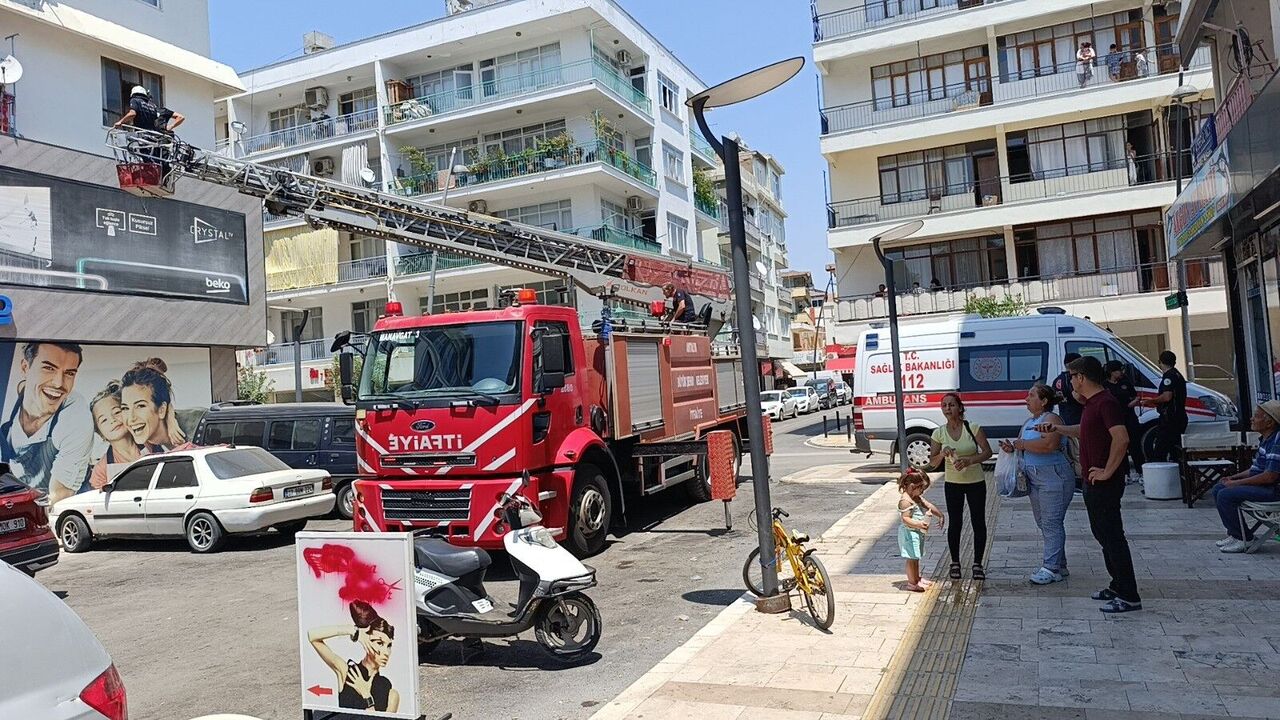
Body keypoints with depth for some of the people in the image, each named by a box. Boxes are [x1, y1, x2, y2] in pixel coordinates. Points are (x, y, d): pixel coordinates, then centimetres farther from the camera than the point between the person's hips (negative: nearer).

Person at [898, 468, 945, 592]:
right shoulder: (905, 500, -22)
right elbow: (905, 519, -28)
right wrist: (918, 524, -41)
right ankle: (912, 583, 6)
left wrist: (940, 516, 8)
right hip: (909, 533, -10)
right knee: (912, 558, -2)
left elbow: (929, 506, 19)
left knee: (916, 557, 20)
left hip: (917, 532, 10)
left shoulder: (917, 498, 9)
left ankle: (917, 578, 33)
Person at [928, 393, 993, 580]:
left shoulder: (973, 428, -9)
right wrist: (943, 454, -21)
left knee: (978, 523, 4)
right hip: (952, 484, 1)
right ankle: (955, 563, 19)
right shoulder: (939, 433, -4)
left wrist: (969, 461, -25)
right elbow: (932, 462, 0)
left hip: (976, 482, -1)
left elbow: (987, 452, -10)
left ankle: (977, 564, 16)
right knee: (955, 523, 6)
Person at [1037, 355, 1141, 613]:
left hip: (1105, 483, -11)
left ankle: (1129, 597, 0)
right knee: (1102, 533, 17)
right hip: (1094, 482, 11)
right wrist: (1057, 428, 27)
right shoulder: (1092, 403, 13)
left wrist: (1107, 472, -24)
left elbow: (1121, 439, -30)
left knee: (1112, 536, -6)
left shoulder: (1105, 403, -19)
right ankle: (1118, 586, 28)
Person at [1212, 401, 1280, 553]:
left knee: (1225, 495, -21)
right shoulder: (1266, 440, 12)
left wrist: (1237, 483, -18)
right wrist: (1233, 477, 7)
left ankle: (1243, 539, -7)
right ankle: (1234, 533, 13)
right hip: (1261, 485, 11)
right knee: (1218, 488, 9)